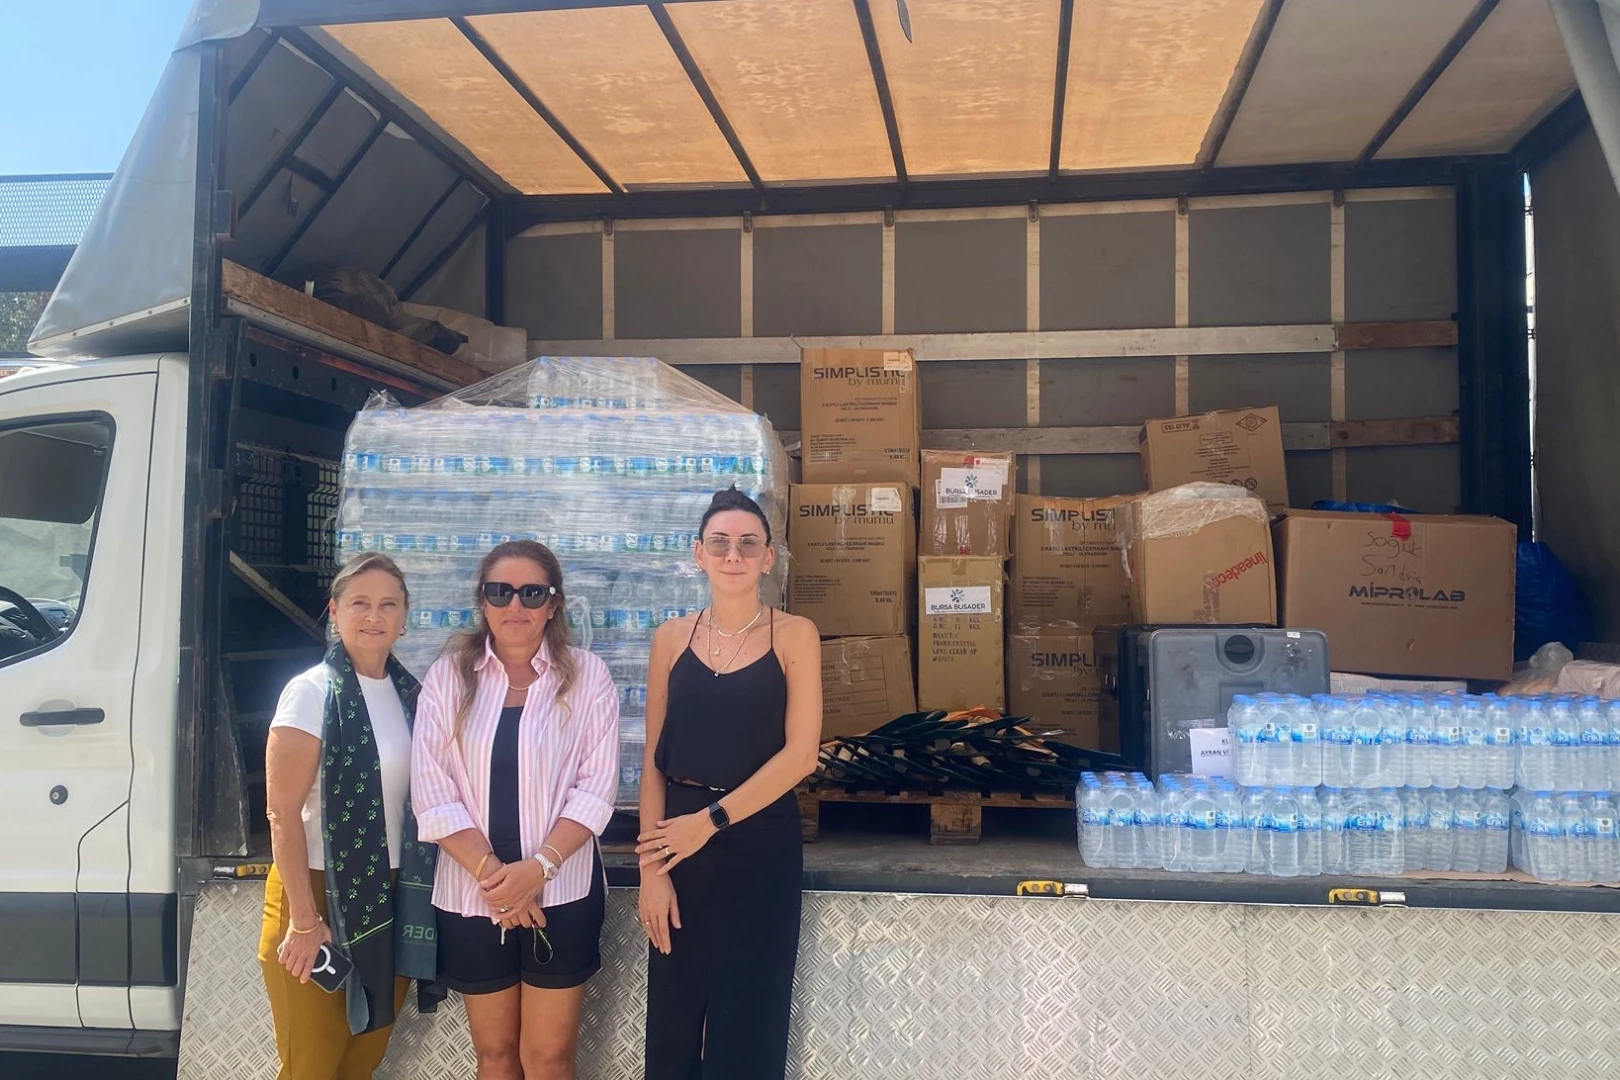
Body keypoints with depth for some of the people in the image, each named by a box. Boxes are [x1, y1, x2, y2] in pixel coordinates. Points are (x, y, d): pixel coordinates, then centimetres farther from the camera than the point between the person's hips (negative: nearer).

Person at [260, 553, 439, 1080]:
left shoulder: (409, 693, 6)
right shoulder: (312, 692, -11)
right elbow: (283, 812, -14)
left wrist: (412, 894, 6)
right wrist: (304, 920, -16)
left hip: (393, 897, 5)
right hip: (320, 892, -5)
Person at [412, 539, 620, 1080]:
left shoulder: (586, 676, -2)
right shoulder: (448, 676, 2)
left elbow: (596, 788, -6)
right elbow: (433, 791, -3)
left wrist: (538, 867, -17)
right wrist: (491, 871, -12)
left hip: (561, 892, -1)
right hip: (471, 892, 2)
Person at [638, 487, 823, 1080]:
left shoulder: (794, 635, -2)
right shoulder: (672, 637, 4)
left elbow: (800, 753, -9)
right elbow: (653, 759, 2)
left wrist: (710, 820, -12)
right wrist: (652, 868, -6)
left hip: (762, 844, -2)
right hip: (679, 841, 2)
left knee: (748, 1019, 7)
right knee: (673, 1015, 10)